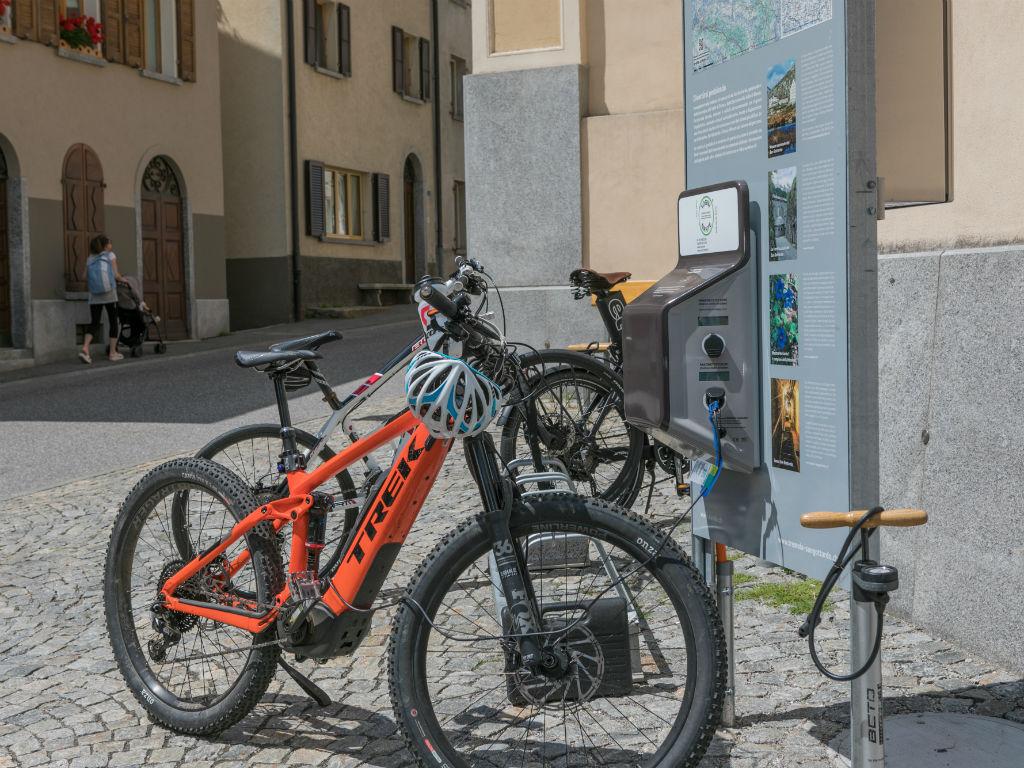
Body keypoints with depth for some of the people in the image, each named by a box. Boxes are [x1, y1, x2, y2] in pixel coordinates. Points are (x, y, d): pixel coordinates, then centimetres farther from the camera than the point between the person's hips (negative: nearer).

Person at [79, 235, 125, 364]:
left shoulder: (90, 258, 11)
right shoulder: (110, 255, 0)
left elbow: (86, 277, 6)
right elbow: (116, 275, -6)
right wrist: (123, 280, 13)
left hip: (94, 296, 4)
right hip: (109, 294, -3)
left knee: (94, 323, 3)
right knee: (113, 322, 9)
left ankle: (85, 348, -18)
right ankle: (113, 352, 11)